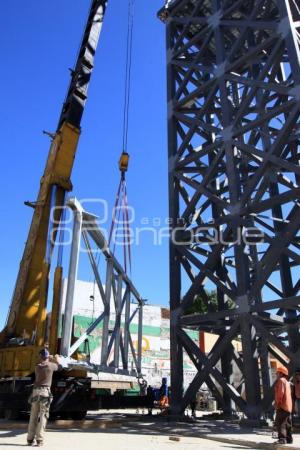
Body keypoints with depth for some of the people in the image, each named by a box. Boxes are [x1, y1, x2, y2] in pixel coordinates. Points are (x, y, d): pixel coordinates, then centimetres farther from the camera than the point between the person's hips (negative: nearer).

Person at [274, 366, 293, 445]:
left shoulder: (281, 380, -10)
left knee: (279, 423, -13)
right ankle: (289, 439, 19)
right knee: (287, 423, 14)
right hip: (288, 406, 11)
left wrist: (277, 403, -17)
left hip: (282, 406, -11)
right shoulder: (287, 382, 22)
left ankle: (282, 439, -18)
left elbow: (281, 392, -20)